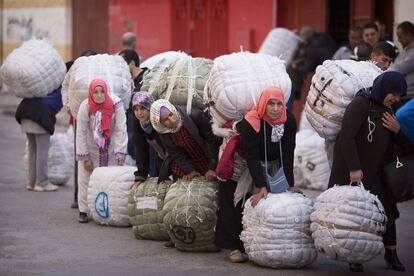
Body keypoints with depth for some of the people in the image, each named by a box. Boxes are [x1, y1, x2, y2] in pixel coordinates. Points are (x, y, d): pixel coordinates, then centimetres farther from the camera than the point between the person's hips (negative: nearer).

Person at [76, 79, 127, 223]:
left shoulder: (115, 104, -21)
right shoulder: (85, 106, -21)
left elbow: (121, 130, -18)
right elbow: (81, 133, -14)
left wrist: (120, 155, -21)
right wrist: (84, 157, -13)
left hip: (110, 148, 0)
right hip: (91, 148, 0)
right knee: (85, 178, 0)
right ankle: (83, 211, 10)